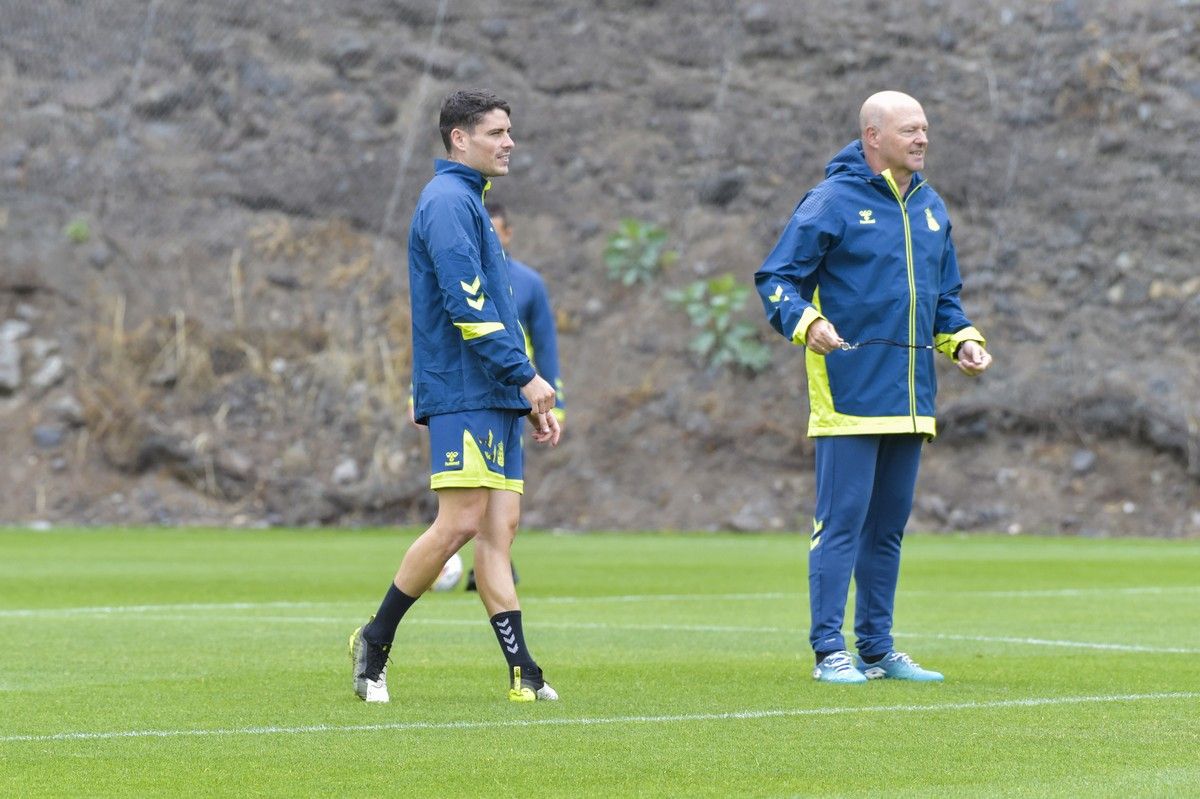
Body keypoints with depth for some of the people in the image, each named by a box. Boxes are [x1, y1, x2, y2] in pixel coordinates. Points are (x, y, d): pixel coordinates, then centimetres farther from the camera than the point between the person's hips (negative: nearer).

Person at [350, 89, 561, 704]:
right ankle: (376, 640, 1)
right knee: (460, 523, -12)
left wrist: (530, 403, 23)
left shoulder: (468, 203, 23)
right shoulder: (447, 202, -9)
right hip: (462, 394, -10)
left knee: (500, 527, 2)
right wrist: (526, 376, -18)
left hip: (496, 399, 10)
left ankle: (521, 672, -4)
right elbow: (467, 306, -18)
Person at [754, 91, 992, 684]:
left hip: (910, 395, 7)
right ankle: (829, 651, -4)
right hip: (849, 391, -7)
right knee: (842, 520, -7)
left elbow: (945, 294, 25)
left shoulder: (931, 208, 15)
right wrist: (806, 322, -24)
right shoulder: (833, 201, -6)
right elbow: (776, 278, -7)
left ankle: (877, 648, 19)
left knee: (888, 525, 12)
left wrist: (962, 340, 8)